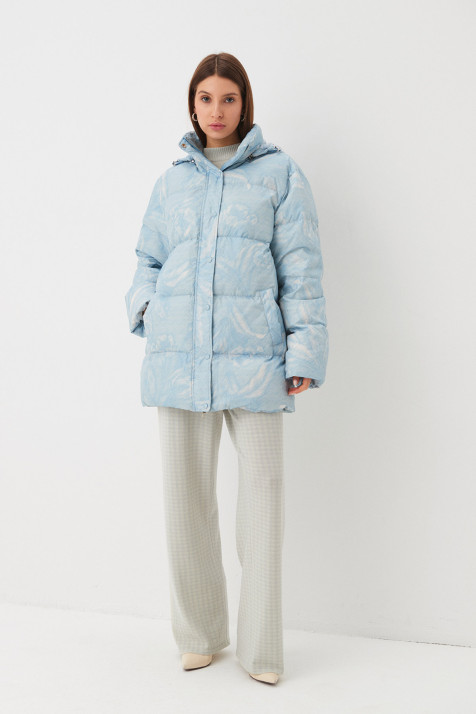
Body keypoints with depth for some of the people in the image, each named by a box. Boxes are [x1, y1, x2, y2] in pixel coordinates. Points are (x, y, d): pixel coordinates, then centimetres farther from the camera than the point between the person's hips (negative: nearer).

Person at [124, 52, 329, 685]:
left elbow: (300, 268, 2)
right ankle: (199, 634, 22)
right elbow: (148, 259, 24)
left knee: (262, 490, -3)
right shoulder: (172, 181, 16)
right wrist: (145, 307, 3)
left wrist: (307, 351, -6)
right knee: (186, 494, 5)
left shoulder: (279, 172, 7)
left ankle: (261, 647, 11)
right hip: (178, 353, 3)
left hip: (252, 353, -3)